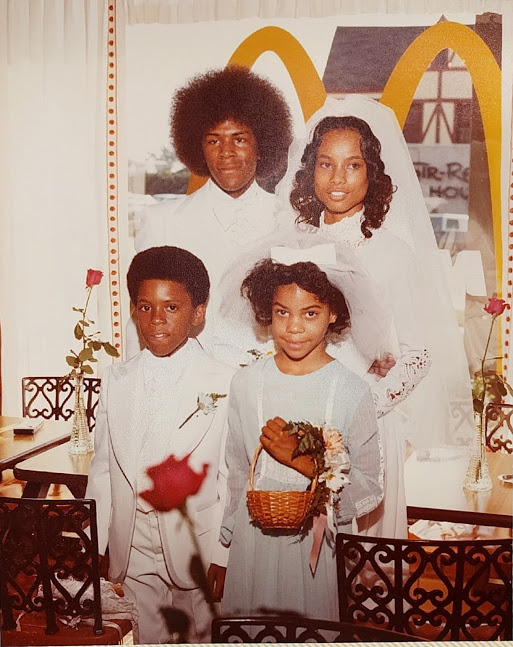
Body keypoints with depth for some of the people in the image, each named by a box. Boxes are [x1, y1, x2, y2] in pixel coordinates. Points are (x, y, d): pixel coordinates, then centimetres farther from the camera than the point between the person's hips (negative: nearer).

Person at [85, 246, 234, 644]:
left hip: (194, 547, -3)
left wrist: (221, 559, -8)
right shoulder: (116, 380, 2)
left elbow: (230, 479, -9)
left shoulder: (224, 385, -11)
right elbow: (102, 469, 6)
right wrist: (95, 548, 5)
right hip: (131, 549, 3)